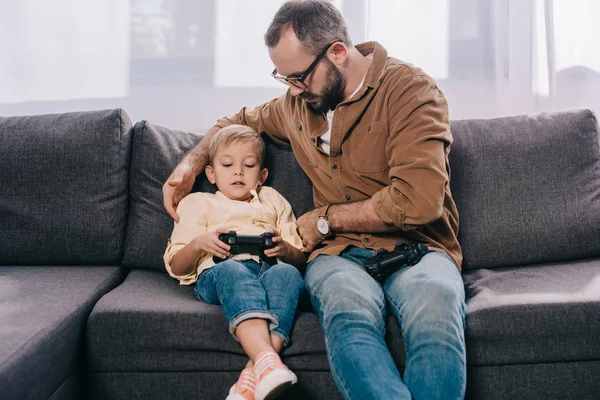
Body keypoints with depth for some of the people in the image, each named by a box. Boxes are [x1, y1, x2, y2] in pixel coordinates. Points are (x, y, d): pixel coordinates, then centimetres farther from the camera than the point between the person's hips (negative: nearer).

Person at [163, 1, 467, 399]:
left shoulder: (410, 89, -6)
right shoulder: (297, 103, 15)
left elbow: (418, 201, -17)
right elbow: (243, 121, 38)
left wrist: (326, 218, -5)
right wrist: (192, 161, 19)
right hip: (342, 253, 3)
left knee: (436, 307, -42)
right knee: (349, 314, -37)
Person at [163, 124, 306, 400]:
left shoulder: (273, 202, 37)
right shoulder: (200, 204, 31)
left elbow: (300, 260, 27)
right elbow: (176, 268, 20)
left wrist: (284, 248, 2)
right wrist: (199, 243, -2)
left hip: (269, 269, 2)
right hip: (216, 273, -2)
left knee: (287, 273, -36)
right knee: (232, 270, -39)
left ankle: (254, 371, -52)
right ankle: (267, 358, -61)